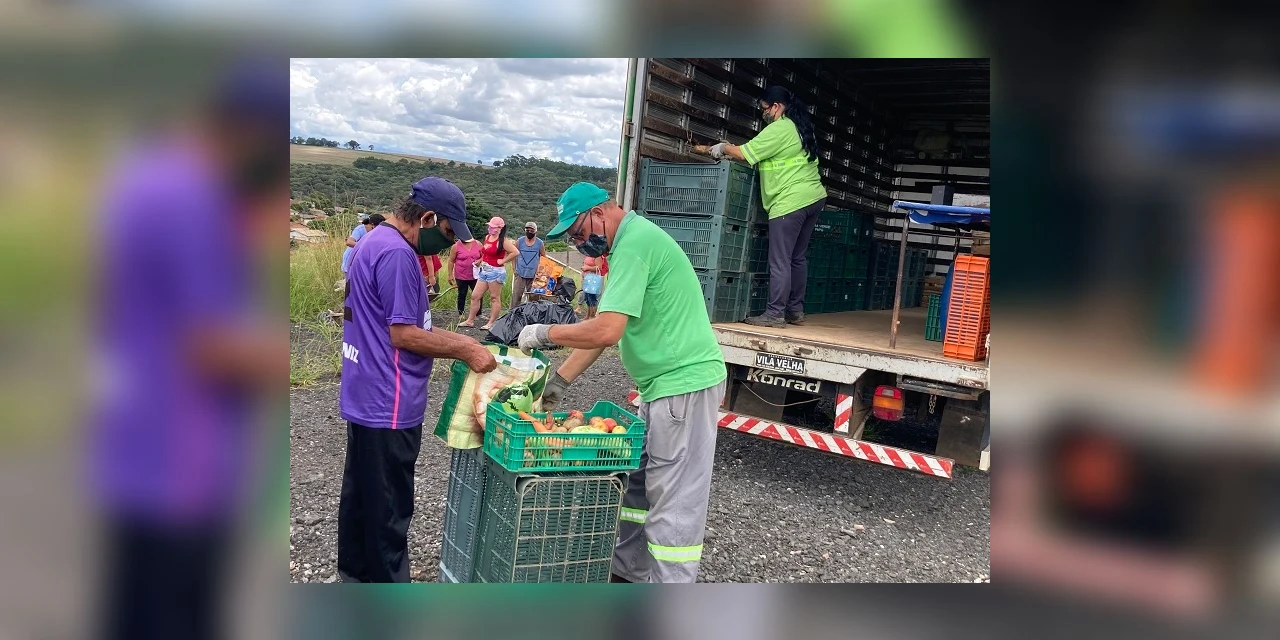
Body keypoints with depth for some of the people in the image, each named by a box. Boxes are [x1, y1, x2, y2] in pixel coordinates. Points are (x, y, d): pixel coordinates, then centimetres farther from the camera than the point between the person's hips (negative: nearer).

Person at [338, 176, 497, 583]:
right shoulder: (397, 254, -21)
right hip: (388, 407, -10)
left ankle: (355, 574, 35)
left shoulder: (374, 242, 12)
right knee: (388, 510, 2)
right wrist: (466, 351, -14)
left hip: (365, 399, 11)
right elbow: (403, 335, -22)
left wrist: (459, 340, 10)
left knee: (359, 494, 21)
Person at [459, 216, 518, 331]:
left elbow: (516, 252, -20)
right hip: (484, 271, 8)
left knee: (495, 298, 0)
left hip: (496, 271, -8)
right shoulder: (487, 237, 12)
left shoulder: (502, 241, -11)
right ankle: (470, 320, 17)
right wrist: (481, 261, 13)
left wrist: (503, 261, -15)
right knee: (475, 296, 9)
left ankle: (492, 323, 5)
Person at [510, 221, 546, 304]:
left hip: (533, 275, 0)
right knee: (516, 295, -6)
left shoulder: (539, 243, 0)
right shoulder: (519, 241, 1)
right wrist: (514, 269, 1)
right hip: (520, 274, 0)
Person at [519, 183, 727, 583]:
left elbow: (606, 332, -25)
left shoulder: (634, 242, -17)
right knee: (638, 484, 17)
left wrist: (545, 334, -10)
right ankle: (628, 574, 30)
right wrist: (560, 380, 14)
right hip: (663, 385, 10)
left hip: (684, 385, -10)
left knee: (674, 502, -4)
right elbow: (603, 327, 17)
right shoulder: (633, 240, 15)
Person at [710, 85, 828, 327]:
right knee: (797, 258, 14)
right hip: (814, 198, 10)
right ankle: (796, 310, 19)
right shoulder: (799, 127, 18)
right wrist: (733, 153, 18)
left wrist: (723, 148, 7)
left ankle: (775, 314, -4)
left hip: (791, 202, -10)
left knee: (780, 261, -6)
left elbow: (745, 153, -12)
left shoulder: (778, 129, -11)